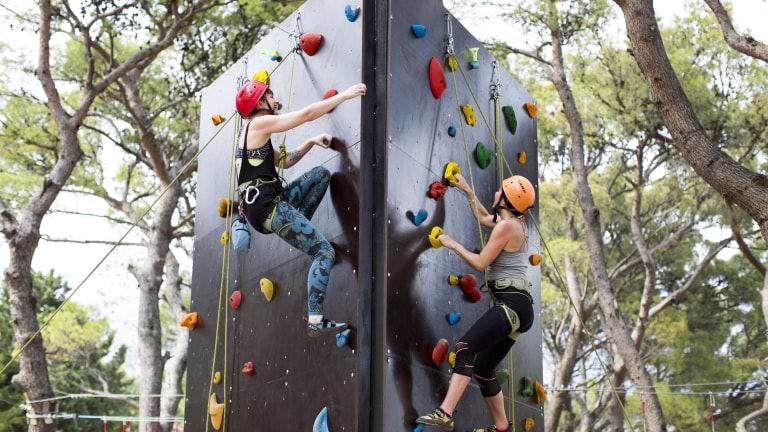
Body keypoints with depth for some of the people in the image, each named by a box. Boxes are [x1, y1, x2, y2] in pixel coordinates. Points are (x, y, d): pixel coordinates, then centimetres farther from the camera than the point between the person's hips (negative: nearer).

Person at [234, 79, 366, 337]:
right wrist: (346, 94, -4)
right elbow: (307, 114, -11)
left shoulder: (250, 132, 20)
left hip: (263, 202, 10)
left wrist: (311, 142, 15)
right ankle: (315, 321, -15)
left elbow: (283, 162, 26)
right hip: (265, 206, -10)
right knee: (325, 252, -12)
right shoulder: (260, 124, -9)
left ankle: (298, 226, 12)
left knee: (321, 174, 17)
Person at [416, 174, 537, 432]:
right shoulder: (517, 224, 20)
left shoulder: (506, 226, -8)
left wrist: (453, 245, 4)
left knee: (466, 347, -27)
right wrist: (467, 191, 39)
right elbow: (483, 218, 40)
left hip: (512, 304, -10)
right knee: (482, 369, 13)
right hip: (514, 306, 10)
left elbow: (480, 264, -8)